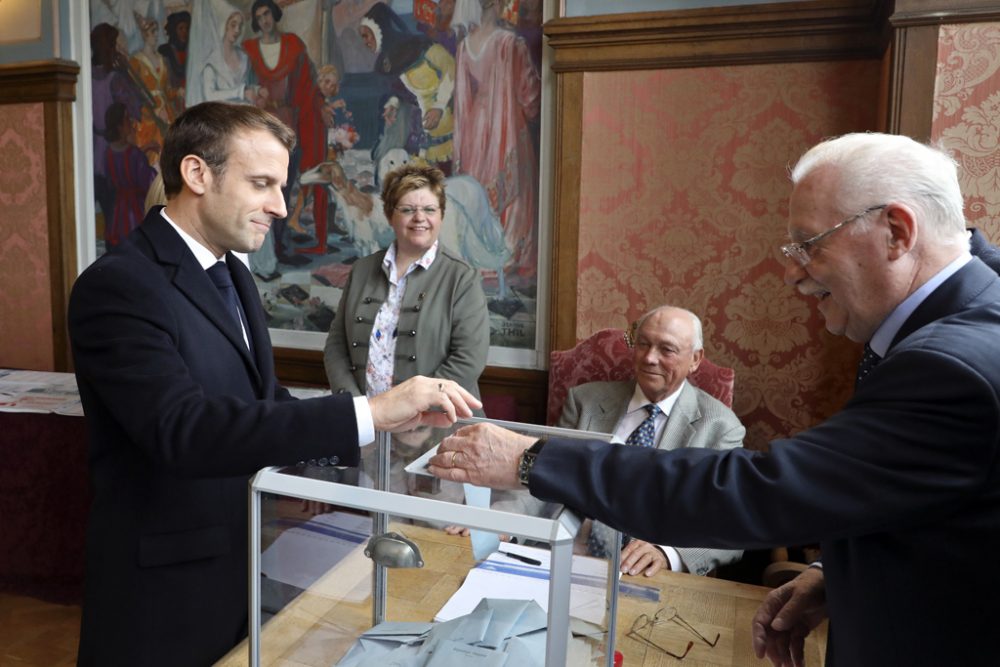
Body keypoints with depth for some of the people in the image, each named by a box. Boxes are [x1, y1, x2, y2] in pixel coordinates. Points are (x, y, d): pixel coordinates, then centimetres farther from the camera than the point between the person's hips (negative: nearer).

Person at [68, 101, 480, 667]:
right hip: (166, 593, -7)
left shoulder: (233, 275, 7)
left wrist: (390, 428, -4)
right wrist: (371, 413, -37)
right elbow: (184, 429, -33)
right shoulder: (118, 286, -20)